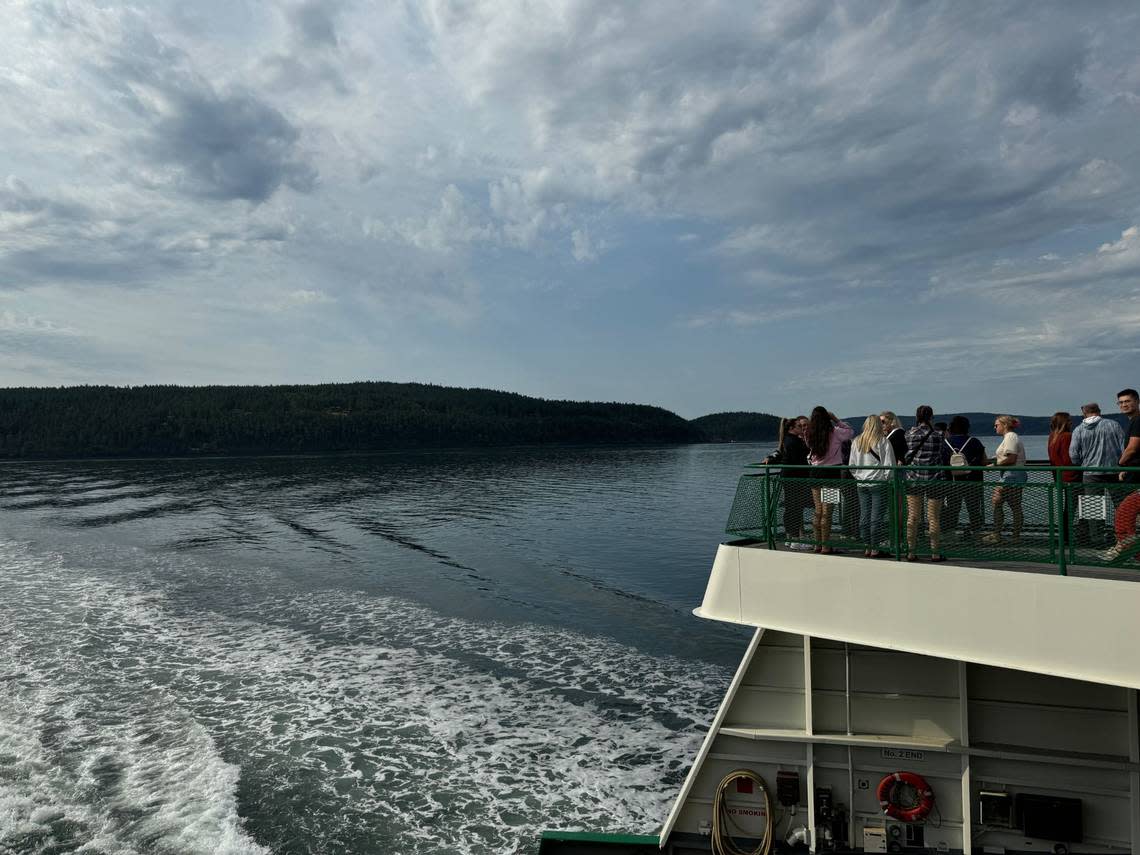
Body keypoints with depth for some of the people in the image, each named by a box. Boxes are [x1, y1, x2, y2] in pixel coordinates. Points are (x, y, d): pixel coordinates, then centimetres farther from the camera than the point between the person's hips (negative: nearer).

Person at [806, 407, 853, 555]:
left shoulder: (811, 435, 2)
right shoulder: (834, 432, -9)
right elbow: (850, 431, 7)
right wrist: (836, 419, 8)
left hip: (815, 473, 4)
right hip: (831, 473, -4)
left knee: (818, 512, 11)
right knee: (826, 512, -2)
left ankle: (818, 544, 18)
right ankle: (826, 546, 2)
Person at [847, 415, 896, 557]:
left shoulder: (856, 441, 6)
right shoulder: (883, 441, -7)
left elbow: (851, 465, 11)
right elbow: (889, 464, -7)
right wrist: (886, 477, 5)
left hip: (861, 483, 5)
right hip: (878, 482, -5)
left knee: (864, 516, 8)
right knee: (877, 517, -2)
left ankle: (867, 548, 13)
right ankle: (875, 549, 0)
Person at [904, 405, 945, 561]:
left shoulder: (909, 434, 0)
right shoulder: (936, 435, -5)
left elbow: (905, 457, 4)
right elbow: (940, 458, 3)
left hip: (913, 478, 2)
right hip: (933, 479, -2)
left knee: (912, 517, 5)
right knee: (933, 517, 4)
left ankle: (911, 552, 7)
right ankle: (935, 553, 8)